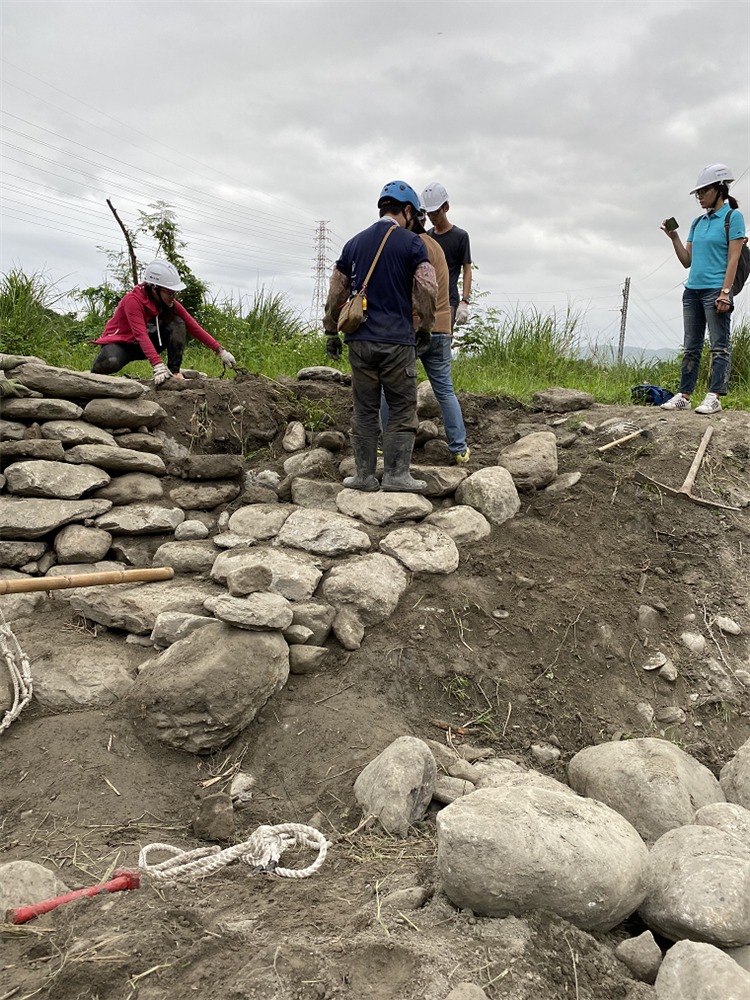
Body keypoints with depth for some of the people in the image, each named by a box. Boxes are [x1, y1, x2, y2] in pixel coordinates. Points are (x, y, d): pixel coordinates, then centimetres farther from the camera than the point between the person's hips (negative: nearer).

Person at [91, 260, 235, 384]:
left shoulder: (169, 303, -9)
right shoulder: (133, 300, -28)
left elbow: (194, 327, -10)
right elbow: (141, 335, -39)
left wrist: (220, 351, -17)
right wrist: (158, 365, -51)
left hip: (148, 345, 6)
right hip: (121, 343, -5)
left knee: (177, 324, -17)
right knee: (109, 363, -40)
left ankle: (174, 371, -16)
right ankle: (97, 368, -2)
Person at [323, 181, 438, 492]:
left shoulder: (355, 243, 13)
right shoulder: (412, 243, -1)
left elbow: (336, 293, 15)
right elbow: (427, 290, -7)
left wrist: (331, 332, 22)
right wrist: (425, 327, 7)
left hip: (360, 340, 4)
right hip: (397, 340, -4)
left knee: (364, 410, 8)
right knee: (402, 409, 3)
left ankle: (365, 475, 10)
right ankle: (396, 474, 2)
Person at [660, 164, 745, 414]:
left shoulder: (732, 217, 0)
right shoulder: (698, 222, 17)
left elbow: (733, 259, -8)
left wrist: (725, 293, -16)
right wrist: (673, 236, 5)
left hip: (715, 289, -7)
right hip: (692, 289, 7)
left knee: (719, 346, -6)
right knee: (691, 347, 6)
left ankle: (714, 397, -9)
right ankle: (684, 396, 7)